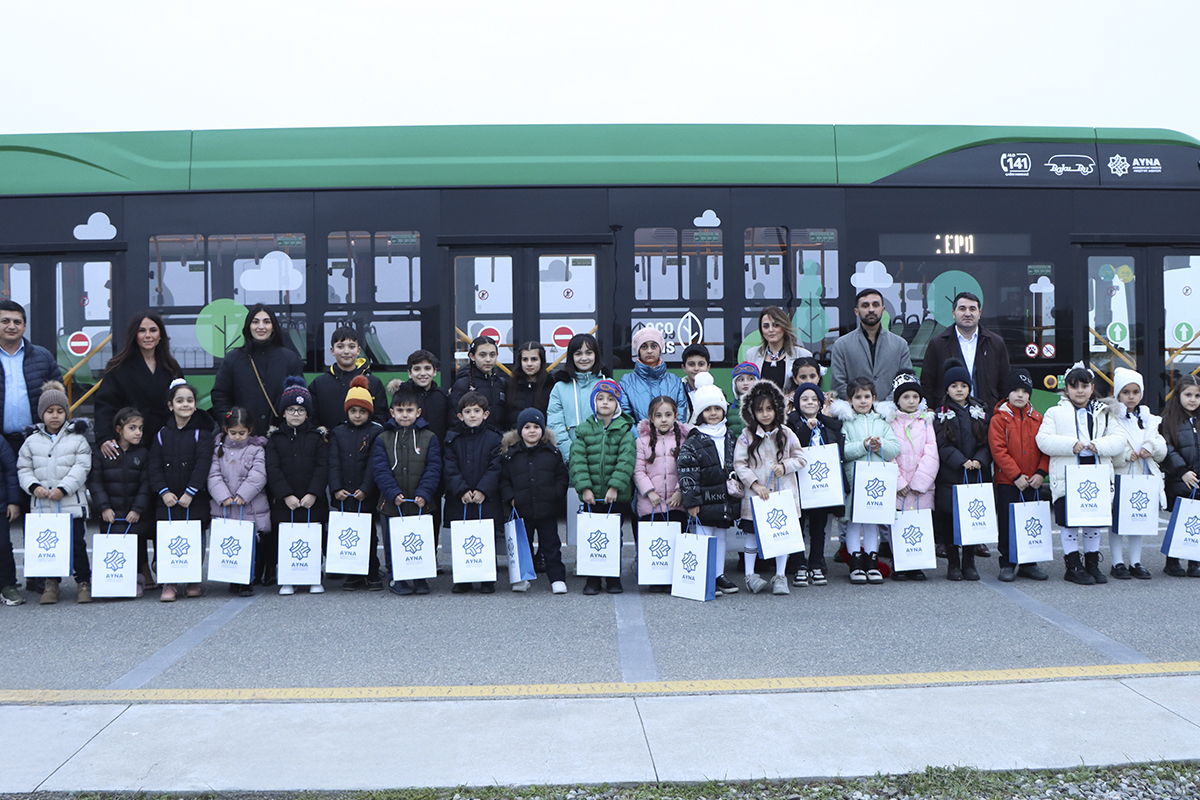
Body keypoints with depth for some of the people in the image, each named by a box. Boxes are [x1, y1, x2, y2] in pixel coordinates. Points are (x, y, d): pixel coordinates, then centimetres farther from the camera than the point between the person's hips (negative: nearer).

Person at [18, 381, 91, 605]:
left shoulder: (77, 438, 1)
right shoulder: (32, 441, 9)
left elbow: (81, 468, -5)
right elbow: (23, 469, 9)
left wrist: (63, 488, -14)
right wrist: (34, 487, -8)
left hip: (72, 503, -2)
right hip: (43, 505, 3)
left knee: (76, 544, -1)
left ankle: (83, 581, 9)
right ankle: (51, 583, 18)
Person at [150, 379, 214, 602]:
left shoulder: (201, 432, 0)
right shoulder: (162, 435, 8)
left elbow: (203, 464, -8)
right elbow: (155, 466, 5)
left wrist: (190, 492, -15)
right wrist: (163, 491, -8)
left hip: (194, 499, -2)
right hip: (168, 499, 2)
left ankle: (193, 581, 16)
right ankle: (168, 585, 4)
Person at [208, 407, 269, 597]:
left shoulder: (256, 449, 4)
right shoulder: (219, 449, 9)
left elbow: (258, 476, -6)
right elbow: (214, 476, 1)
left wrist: (243, 495, -15)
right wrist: (223, 496, -12)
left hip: (251, 508, -2)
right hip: (224, 509, 2)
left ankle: (246, 582, 6)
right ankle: (234, 580, 16)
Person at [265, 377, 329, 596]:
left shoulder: (318, 436, 6)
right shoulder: (275, 439, 8)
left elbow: (322, 467, -2)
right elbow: (273, 470, -1)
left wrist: (313, 494, -13)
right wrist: (286, 495, -12)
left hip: (313, 502, -1)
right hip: (283, 503, 1)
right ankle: (286, 580, 13)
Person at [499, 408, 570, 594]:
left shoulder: (552, 452, 4)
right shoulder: (509, 454, 2)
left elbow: (562, 477, 7)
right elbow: (504, 480, 5)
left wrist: (556, 495, -7)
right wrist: (510, 498, -8)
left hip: (548, 509, 0)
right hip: (521, 510, 0)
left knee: (551, 545, 5)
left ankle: (557, 578, 11)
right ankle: (521, 577, 25)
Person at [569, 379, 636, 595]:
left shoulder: (625, 429, 1)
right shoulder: (584, 429, 5)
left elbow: (626, 460, -9)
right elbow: (577, 460, -3)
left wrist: (615, 486, -19)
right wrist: (584, 487, -14)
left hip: (618, 495, -1)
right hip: (591, 495, 1)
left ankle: (614, 578, 19)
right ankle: (592, 579, 16)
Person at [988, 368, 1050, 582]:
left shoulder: (1037, 419, 7)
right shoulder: (999, 419, -5)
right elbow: (998, 450, -11)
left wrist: (1041, 472, -7)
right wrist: (1016, 475, -16)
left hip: (1032, 482, 4)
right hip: (1007, 482, -4)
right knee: (1007, 524, 0)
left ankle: (1028, 564, 21)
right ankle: (1007, 565, 9)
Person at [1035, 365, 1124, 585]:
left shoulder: (1103, 414, 14)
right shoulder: (1054, 413, 5)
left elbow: (1118, 440, 6)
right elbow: (1043, 441, -7)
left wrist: (1099, 445, -13)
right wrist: (1071, 445, -19)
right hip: (1066, 477, -3)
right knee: (1068, 521, -1)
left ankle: (1092, 563, 22)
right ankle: (1073, 565, 9)